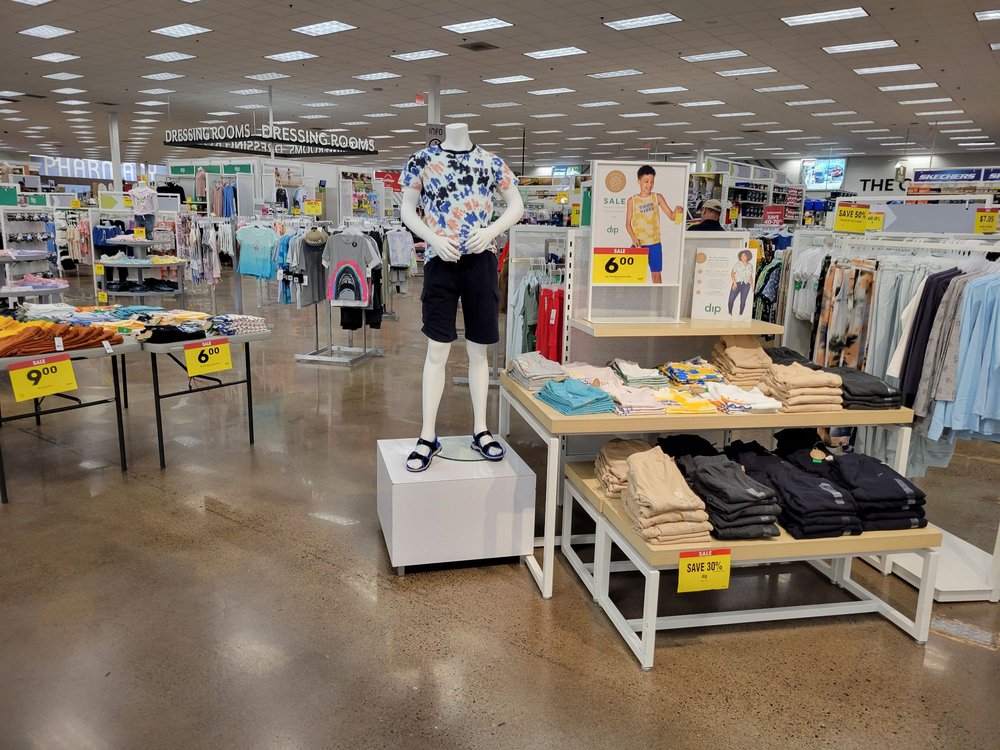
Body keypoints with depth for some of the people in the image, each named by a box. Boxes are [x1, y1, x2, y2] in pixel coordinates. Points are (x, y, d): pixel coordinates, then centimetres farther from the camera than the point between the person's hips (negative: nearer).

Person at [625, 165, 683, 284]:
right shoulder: (632, 201, 1)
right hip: (638, 244, 0)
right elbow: (628, 223, 2)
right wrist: (633, 238, -14)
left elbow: (671, 216, 1)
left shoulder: (657, 197, 2)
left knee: (656, 274, 5)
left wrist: (677, 211, -22)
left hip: (654, 243, 1)